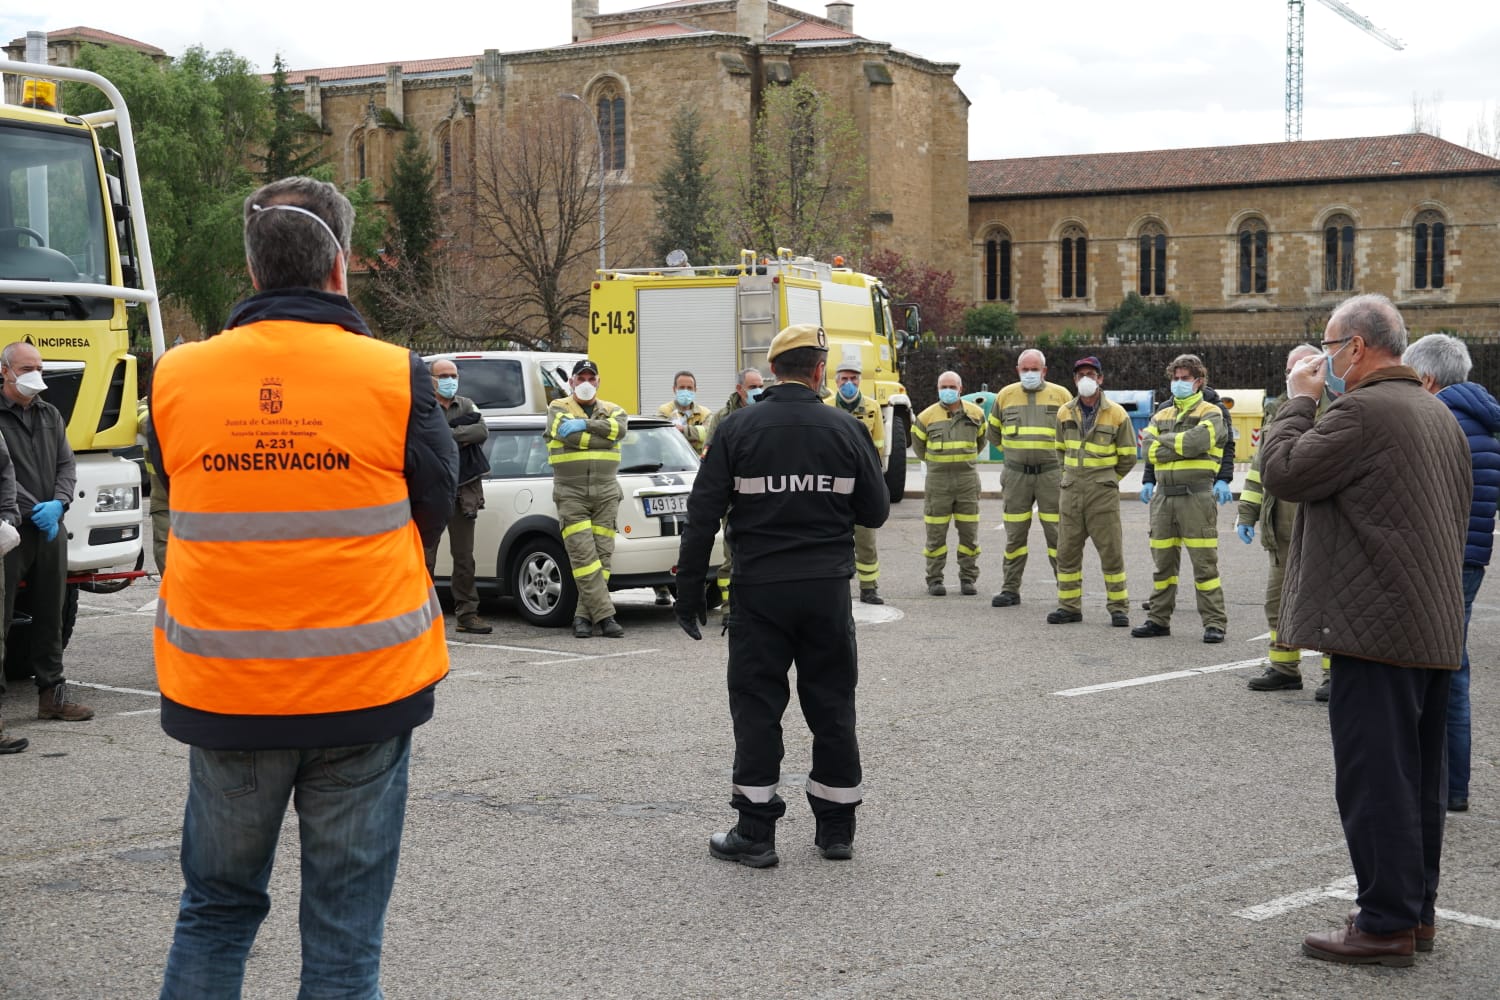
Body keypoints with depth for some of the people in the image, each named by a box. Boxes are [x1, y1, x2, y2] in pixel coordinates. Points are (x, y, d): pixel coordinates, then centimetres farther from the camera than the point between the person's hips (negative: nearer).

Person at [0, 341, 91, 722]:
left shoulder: (51, 416, 16)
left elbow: (67, 465, 11)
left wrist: (58, 504, -7)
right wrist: (33, 511, -16)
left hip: (51, 529, 7)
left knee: (50, 615, 12)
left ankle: (52, 693, 19)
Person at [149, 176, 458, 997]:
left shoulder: (176, 378, -4)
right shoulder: (397, 379, -10)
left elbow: (184, 511, 8)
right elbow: (433, 513, 2)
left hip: (222, 696, 2)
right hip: (366, 685, -2)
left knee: (215, 908, 19)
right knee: (344, 931, 9)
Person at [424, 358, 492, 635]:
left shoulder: (466, 405, 15)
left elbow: (482, 432, -4)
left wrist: (449, 433, -13)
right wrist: (464, 425, -14)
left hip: (463, 491, 4)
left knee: (464, 557, 8)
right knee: (425, 557, -3)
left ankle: (467, 614, 12)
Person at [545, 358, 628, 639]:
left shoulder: (611, 410, 16)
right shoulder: (558, 408, 8)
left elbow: (619, 428, -8)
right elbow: (566, 433, -13)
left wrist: (585, 424, -16)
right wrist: (602, 436, -8)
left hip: (606, 493, 3)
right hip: (571, 494, -3)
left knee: (601, 556, -2)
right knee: (583, 556, -13)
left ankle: (584, 615, 4)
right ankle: (604, 616, -15)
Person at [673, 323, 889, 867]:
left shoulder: (737, 429, -4)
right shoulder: (845, 429, -1)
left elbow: (703, 515, -5)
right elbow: (875, 512, 5)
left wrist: (688, 592, 1)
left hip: (760, 588, -1)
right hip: (828, 588, 1)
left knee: (757, 705, 5)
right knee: (832, 705, 11)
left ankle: (755, 834, 6)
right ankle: (836, 828, 19)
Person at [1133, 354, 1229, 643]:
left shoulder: (1210, 413, 2)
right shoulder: (1161, 415, 18)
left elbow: (1196, 441, -18)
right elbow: (1149, 450, 2)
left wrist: (1164, 441, -4)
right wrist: (1179, 447, -10)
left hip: (1196, 496, -5)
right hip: (1164, 495, 5)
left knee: (1204, 562, -6)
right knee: (1163, 560, 10)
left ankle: (1215, 622, -2)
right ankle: (1158, 618, 17)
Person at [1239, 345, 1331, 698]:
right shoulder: (1278, 416, 17)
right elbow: (1259, 467, 21)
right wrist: (1246, 514, 16)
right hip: (1282, 532, 7)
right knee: (1278, 601, 11)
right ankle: (1284, 668, 22)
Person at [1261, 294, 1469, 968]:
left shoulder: (1363, 411, -16)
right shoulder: (1438, 415, 16)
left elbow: (1281, 472, -12)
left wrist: (1299, 400, 0)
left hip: (1376, 628, -10)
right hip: (1436, 628, 10)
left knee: (1375, 778, -5)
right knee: (1417, 776, 16)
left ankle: (1386, 924, -1)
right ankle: (1416, 908, 24)